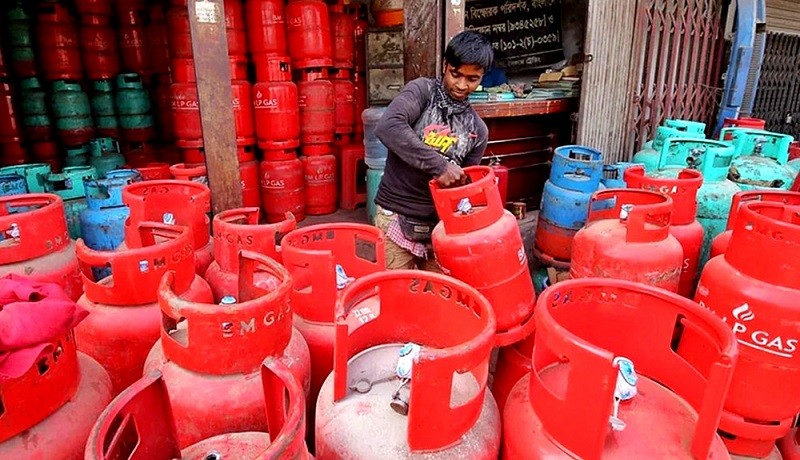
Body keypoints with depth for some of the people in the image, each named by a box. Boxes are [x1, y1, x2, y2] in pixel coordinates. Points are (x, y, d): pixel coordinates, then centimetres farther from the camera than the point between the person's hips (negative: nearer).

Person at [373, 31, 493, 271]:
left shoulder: (478, 130, 8)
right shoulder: (422, 91, -4)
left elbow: (464, 183, 13)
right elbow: (387, 127, -23)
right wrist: (438, 165, -25)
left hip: (439, 224, 4)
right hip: (396, 219, -3)